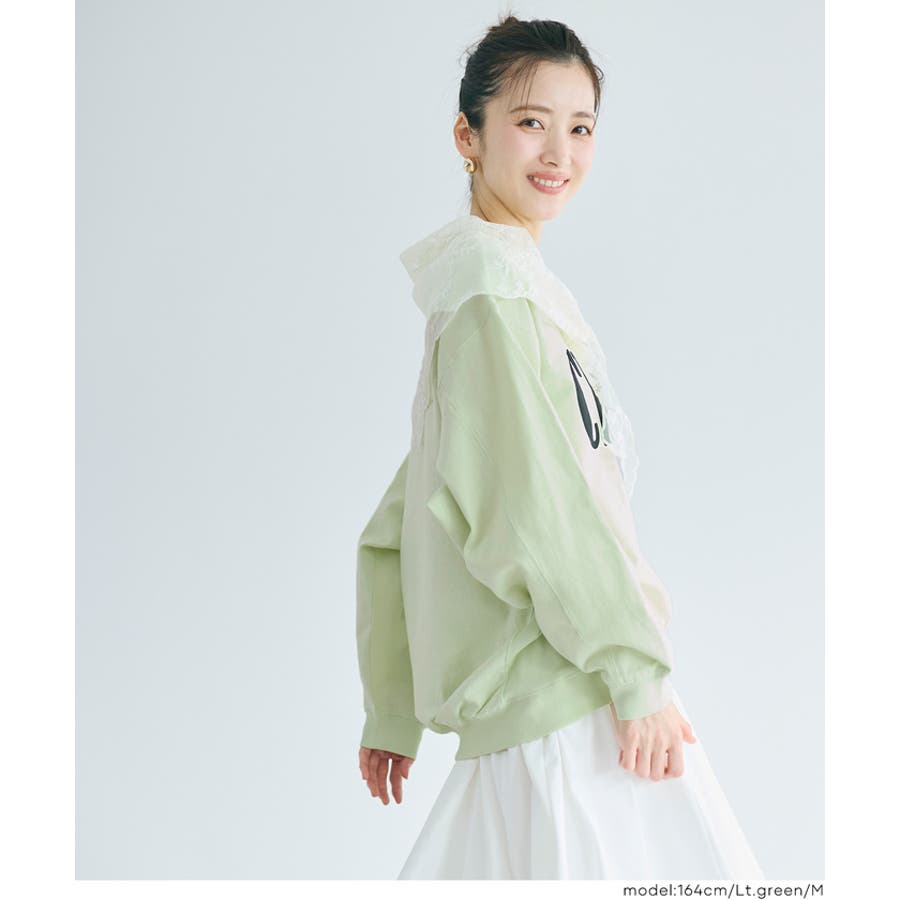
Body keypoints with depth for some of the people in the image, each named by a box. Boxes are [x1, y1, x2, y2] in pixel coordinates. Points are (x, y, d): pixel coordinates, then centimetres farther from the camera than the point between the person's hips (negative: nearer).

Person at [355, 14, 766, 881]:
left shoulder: (494, 279, 19)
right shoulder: (496, 282, -11)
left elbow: (395, 530, 20)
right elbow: (532, 501, -20)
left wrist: (392, 711, 20)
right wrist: (637, 672, -16)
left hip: (524, 711, 9)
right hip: (567, 694, -9)